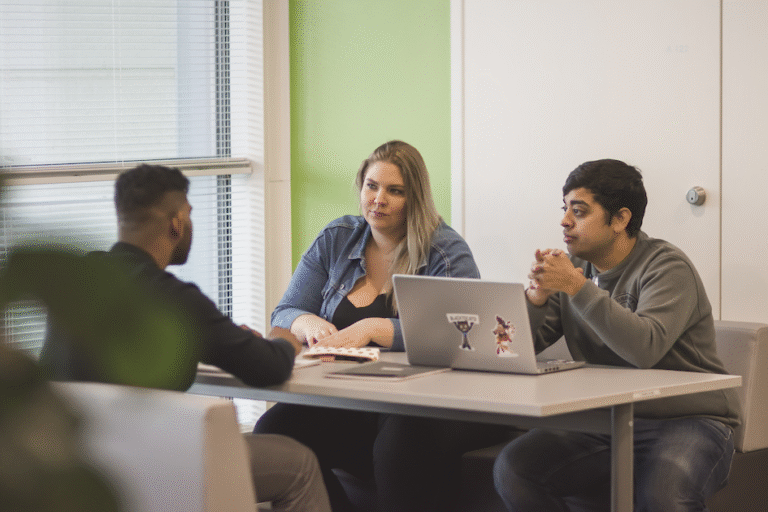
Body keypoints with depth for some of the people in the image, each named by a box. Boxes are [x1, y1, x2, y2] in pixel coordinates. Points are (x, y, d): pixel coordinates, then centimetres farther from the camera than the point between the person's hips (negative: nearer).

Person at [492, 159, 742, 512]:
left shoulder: (666, 267, -10)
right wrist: (537, 296, -14)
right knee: (511, 468, -15)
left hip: (688, 422, -6)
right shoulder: (573, 266, 9)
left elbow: (645, 349, -29)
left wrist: (576, 286, -27)